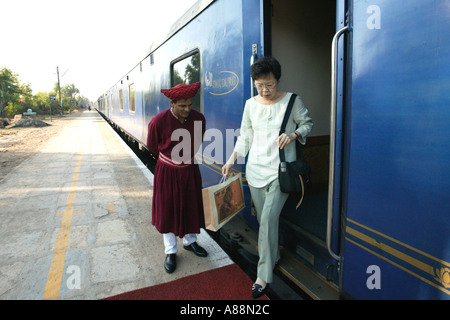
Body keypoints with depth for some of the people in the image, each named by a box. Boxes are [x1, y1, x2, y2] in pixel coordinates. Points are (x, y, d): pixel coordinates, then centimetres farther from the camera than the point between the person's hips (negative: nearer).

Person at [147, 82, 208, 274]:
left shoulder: (199, 119, -12)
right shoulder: (158, 122, -21)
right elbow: (152, 148, -3)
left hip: (190, 171, 3)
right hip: (167, 172, -2)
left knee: (191, 207, 14)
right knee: (167, 210, 8)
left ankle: (190, 242, 38)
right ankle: (170, 252, 26)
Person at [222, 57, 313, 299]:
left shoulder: (291, 101, -5)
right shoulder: (250, 104, 5)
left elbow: (307, 124, 7)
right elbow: (245, 135, 11)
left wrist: (294, 134, -14)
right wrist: (232, 159, 3)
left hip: (280, 170, -4)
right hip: (255, 168, 4)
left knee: (268, 219, -10)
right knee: (263, 219, 11)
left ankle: (263, 276, 4)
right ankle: (273, 256, 35)